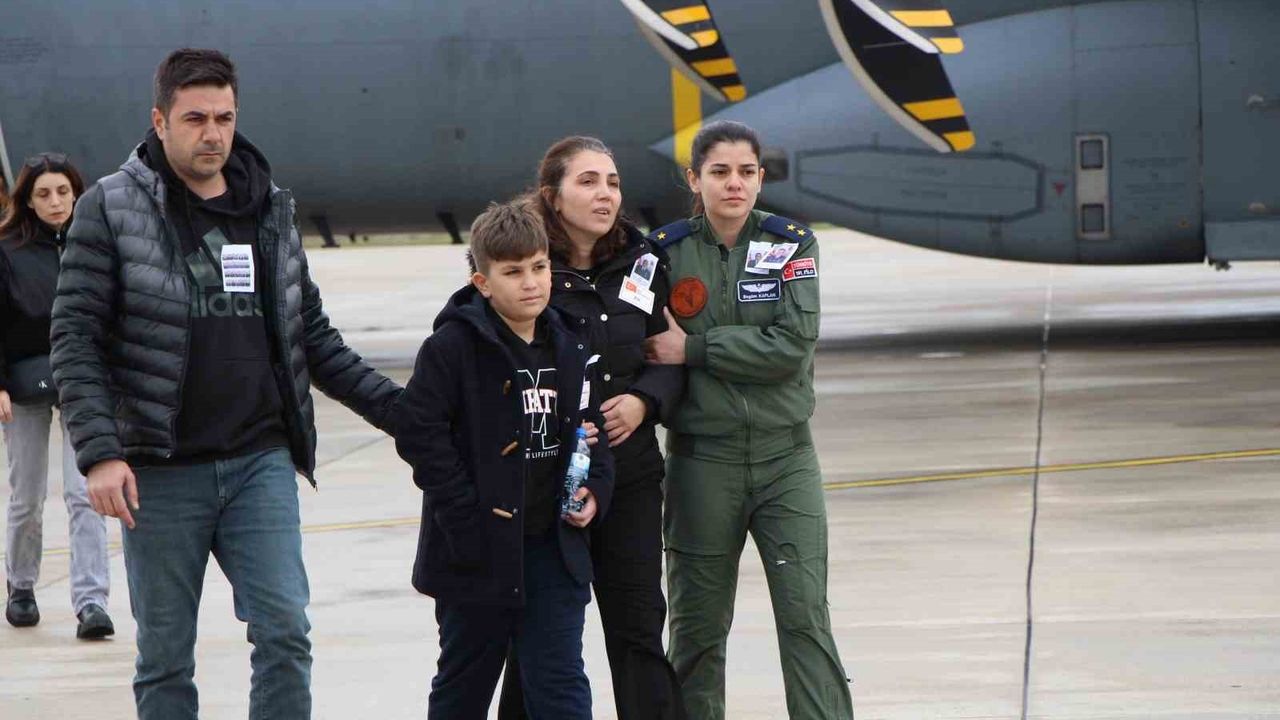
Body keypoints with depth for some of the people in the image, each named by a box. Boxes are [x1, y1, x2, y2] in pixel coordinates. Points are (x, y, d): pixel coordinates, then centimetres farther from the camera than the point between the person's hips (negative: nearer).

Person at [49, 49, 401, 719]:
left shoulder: (271, 209, 10)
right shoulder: (111, 207, -2)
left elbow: (312, 334, 17)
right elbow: (75, 337, -6)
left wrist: (394, 407, 9)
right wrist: (100, 453, -16)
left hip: (261, 462, 3)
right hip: (160, 472, -3)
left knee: (284, 632, -7)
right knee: (165, 657, 5)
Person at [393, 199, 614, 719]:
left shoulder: (569, 349, 7)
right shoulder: (453, 345, -10)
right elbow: (419, 432, -14)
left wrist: (594, 492, -1)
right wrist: (465, 515, -17)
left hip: (554, 545, 4)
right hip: (478, 549, -4)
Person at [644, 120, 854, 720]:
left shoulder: (792, 244, -1)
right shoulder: (666, 251, 0)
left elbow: (794, 341, -13)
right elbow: (648, 350, 2)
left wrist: (693, 348, -15)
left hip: (785, 456, 0)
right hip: (701, 461, 0)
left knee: (807, 619, -5)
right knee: (697, 626, 8)